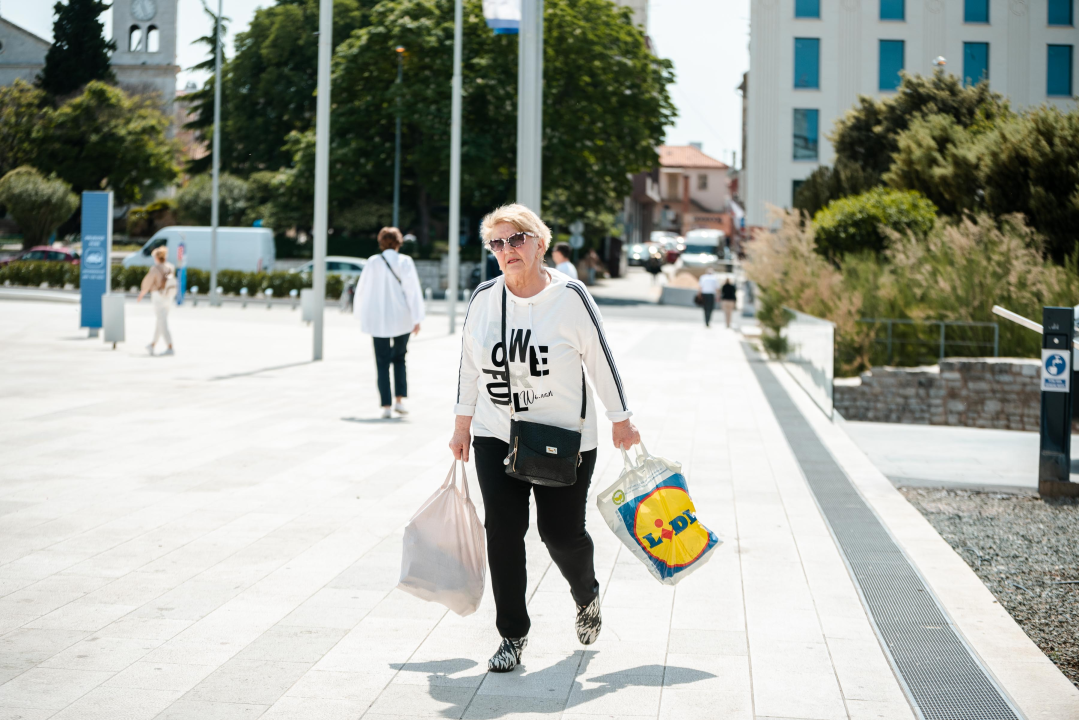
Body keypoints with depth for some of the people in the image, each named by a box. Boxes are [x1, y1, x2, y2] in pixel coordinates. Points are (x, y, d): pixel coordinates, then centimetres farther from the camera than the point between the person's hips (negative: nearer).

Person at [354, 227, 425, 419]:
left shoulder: (373, 262, -2)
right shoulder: (405, 262, -5)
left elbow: (362, 289, 5)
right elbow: (413, 290, -8)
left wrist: (360, 314, 19)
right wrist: (417, 318, -5)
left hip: (378, 320, 0)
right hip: (402, 318, 0)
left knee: (383, 363, 4)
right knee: (399, 358, 18)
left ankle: (386, 406, -3)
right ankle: (399, 400, 9)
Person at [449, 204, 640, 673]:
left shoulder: (569, 297, -9)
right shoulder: (484, 299, 0)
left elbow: (601, 361, -1)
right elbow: (469, 365, 11)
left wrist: (620, 420, 2)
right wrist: (462, 424, 14)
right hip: (496, 438, 3)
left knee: (562, 532, 2)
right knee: (503, 530, -7)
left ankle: (586, 595, 36)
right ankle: (512, 636, 6)